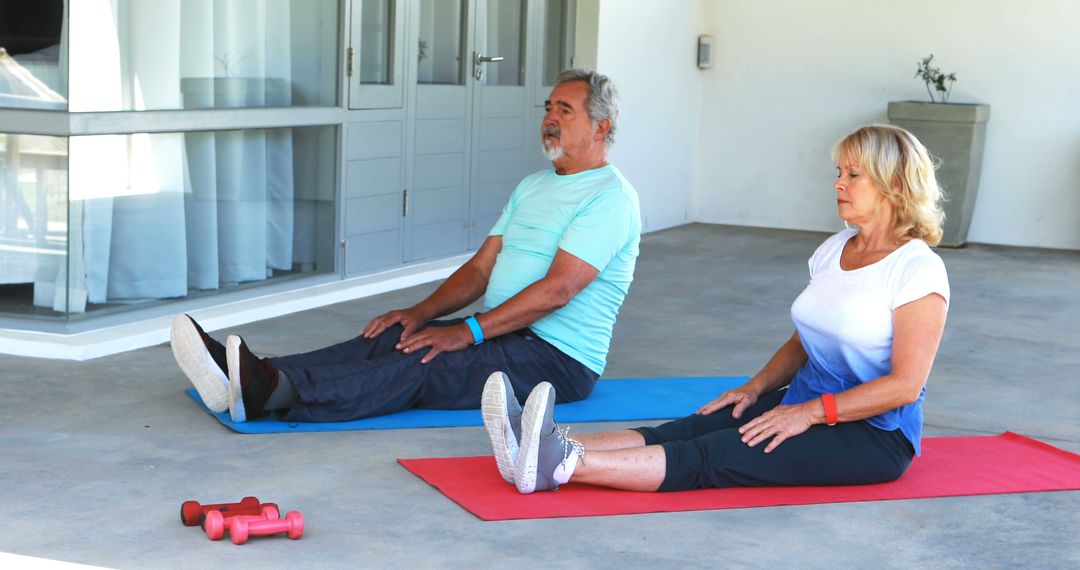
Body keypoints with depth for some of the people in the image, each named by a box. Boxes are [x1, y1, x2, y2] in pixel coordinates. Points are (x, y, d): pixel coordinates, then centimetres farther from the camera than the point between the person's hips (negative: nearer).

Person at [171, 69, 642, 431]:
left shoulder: (611, 196, -11)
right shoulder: (533, 187, 19)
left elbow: (557, 289, -22)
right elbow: (481, 268, 14)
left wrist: (469, 332, -24)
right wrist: (421, 312, -2)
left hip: (559, 359, -8)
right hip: (504, 334, 8)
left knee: (425, 366, -29)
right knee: (391, 339, -14)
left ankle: (274, 393, -49)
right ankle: (248, 379, -30)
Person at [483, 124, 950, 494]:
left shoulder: (918, 270, -12)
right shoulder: (833, 250, 13)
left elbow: (905, 384, -17)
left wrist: (810, 413, -21)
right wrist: (756, 388, 2)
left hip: (875, 434, -7)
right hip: (808, 405, 7)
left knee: (714, 457, -28)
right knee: (689, 430, -18)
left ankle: (565, 464, -48)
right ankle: (547, 447, -38)